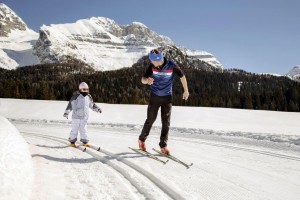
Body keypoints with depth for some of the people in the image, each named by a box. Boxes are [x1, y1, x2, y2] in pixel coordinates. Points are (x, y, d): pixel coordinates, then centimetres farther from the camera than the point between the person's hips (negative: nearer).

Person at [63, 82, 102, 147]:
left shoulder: (88, 97, 10)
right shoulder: (76, 96, -7)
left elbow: (92, 105, 25)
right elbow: (70, 104, -9)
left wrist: (97, 109, 17)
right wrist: (66, 112, -14)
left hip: (84, 117, 4)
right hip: (76, 116, -4)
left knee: (83, 129, 8)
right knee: (75, 129, 2)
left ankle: (85, 141, 17)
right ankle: (72, 142, 14)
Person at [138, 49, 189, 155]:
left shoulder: (171, 66, -18)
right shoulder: (152, 66, -13)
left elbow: (182, 76, -2)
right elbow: (143, 79, -13)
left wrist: (186, 91, 7)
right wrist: (147, 80, -38)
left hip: (167, 97, 0)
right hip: (154, 96, 0)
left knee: (166, 122, 0)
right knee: (150, 120, 6)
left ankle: (163, 145, 10)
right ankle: (142, 139, 26)